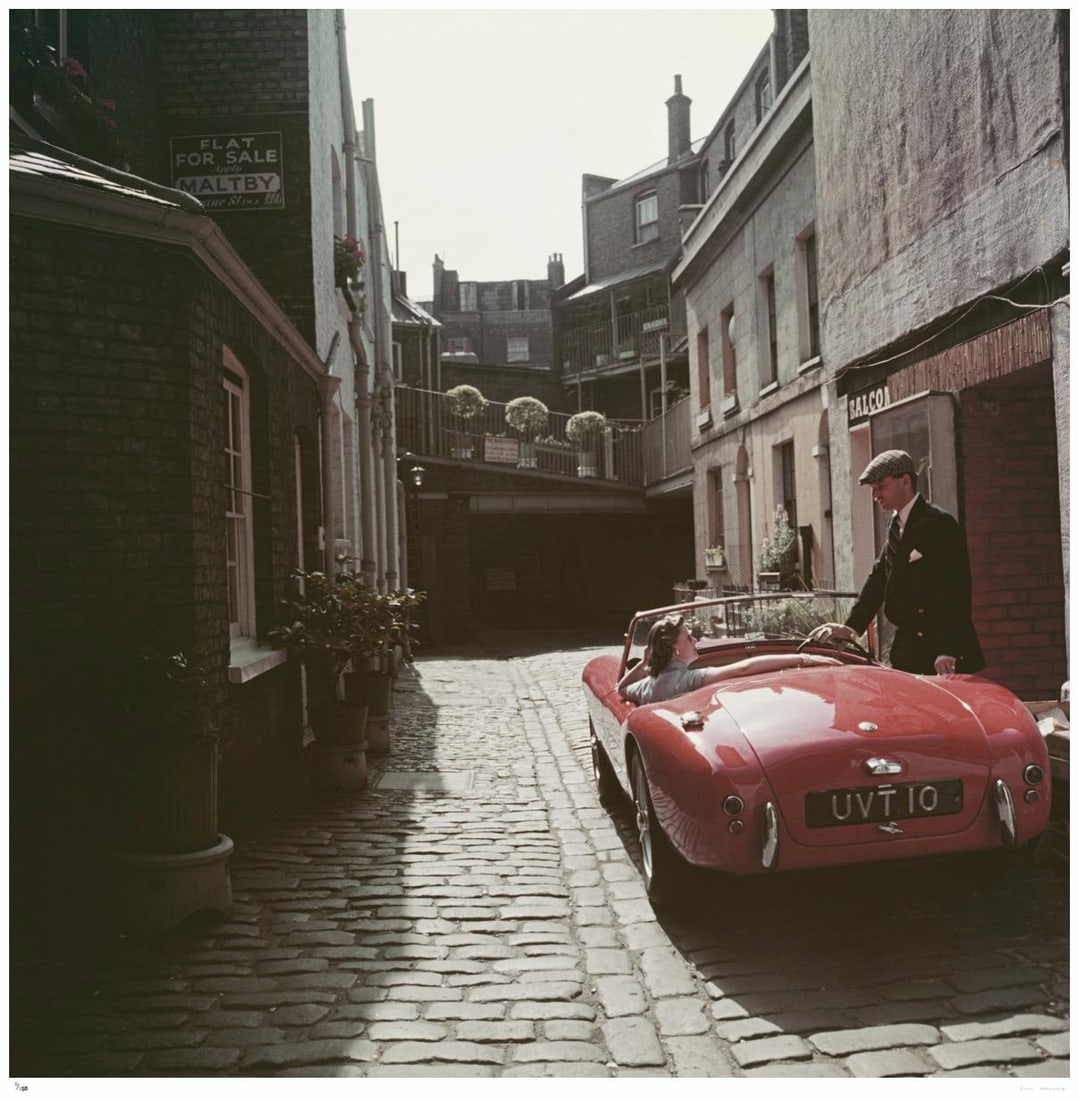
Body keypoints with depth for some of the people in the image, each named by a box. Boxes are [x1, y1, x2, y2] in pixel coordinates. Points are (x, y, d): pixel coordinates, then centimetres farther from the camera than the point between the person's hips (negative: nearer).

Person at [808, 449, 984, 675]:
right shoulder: (896, 527, 15)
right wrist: (852, 627, 2)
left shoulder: (940, 524, -12)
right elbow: (878, 578, 13)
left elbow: (954, 591, -18)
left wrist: (947, 651, -24)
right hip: (907, 649, 8)